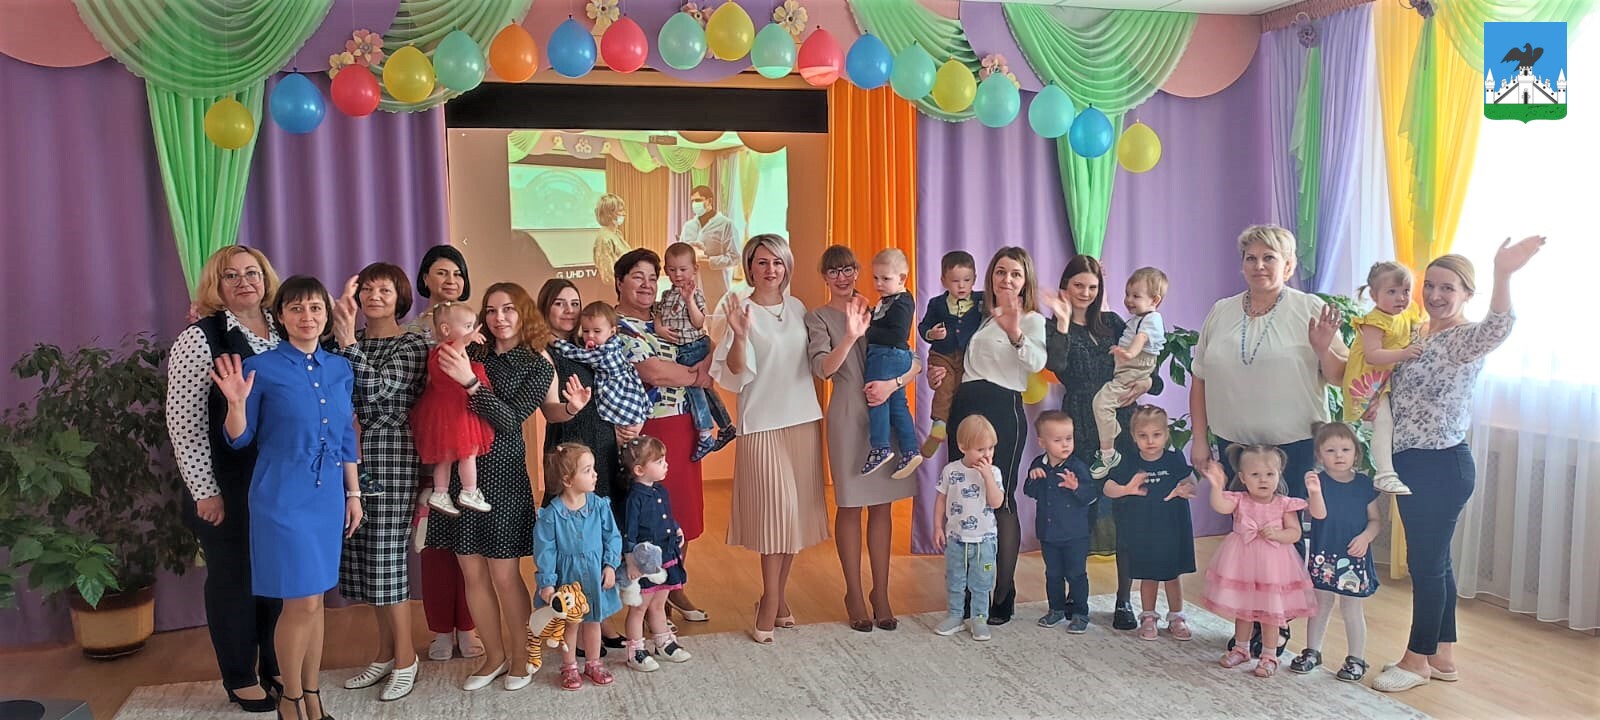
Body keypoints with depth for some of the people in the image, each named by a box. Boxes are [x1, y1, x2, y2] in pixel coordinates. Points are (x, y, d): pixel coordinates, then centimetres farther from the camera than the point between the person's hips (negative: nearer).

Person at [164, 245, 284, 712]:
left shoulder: (283, 332, 5)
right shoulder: (200, 339, -10)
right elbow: (183, 423, -12)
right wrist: (205, 491, -13)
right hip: (228, 486, -5)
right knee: (233, 576, 8)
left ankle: (271, 666, 32)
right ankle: (241, 679, 24)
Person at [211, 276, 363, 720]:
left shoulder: (340, 369, 6)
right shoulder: (261, 368, -7)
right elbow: (239, 440, -4)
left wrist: (353, 492, 12)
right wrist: (236, 402, -22)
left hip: (328, 495, 5)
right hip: (283, 496, -5)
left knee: (314, 599, 12)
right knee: (301, 602, -4)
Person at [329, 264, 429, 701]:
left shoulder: (412, 346, -3)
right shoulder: (349, 340, 14)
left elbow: (376, 390, -17)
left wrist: (348, 340, -22)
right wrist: (339, 324, -11)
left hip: (392, 455, -6)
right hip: (352, 455, 6)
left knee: (386, 557, -5)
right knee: (365, 557, 10)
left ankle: (405, 658, 8)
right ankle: (386, 652, 23)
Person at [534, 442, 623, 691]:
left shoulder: (599, 505, -9)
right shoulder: (551, 514, -18)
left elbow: (612, 537, -1)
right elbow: (544, 550, -13)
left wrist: (611, 565, -9)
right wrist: (547, 583, -14)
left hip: (594, 575, 3)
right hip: (567, 576, -3)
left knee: (593, 620, 18)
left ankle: (593, 663, 35)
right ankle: (569, 667, 31)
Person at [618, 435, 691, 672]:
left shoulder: (662, 492, 5)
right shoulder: (635, 498, -19)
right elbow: (629, 533, -19)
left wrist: (676, 530, 6)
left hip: (666, 559, 7)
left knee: (658, 605, 22)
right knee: (639, 607, 6)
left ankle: (663, 643, 36)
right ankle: (636, 652, 17)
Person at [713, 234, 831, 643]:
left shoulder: (797, 308, 9)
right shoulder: (743, 311, -6)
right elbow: (735, 373, -13)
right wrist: (740, 335, -28)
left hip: (804, 421, 5)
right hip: (763, 425, -5)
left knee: (798, 511, 9)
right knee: (775, 510, -6)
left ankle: (778, 595, 22)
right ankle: (770, 602, 7)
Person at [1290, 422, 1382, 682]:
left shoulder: (1364, 485, -1)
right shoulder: (1318, 481, -6)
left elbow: (1374, 520, 5)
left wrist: (1366, 537, -15)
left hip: (1354, 557, 0)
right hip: (1323, 555, 0)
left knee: (1351, 609, 6)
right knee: (1320, 605, 13)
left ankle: (1356, 659, 18)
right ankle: (1312, 651, 27)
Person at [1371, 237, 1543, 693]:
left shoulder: (1467, 339, -14)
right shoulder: (1416, 335, 12)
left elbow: (1499, 327, -38)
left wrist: (1503, 275, -56)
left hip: (1442, 467, -9)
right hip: (1411, 464, 9)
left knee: (1427, 562, 1)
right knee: (1434, 561, 15)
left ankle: (1418, 659, 14)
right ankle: (1443, 656, 26)